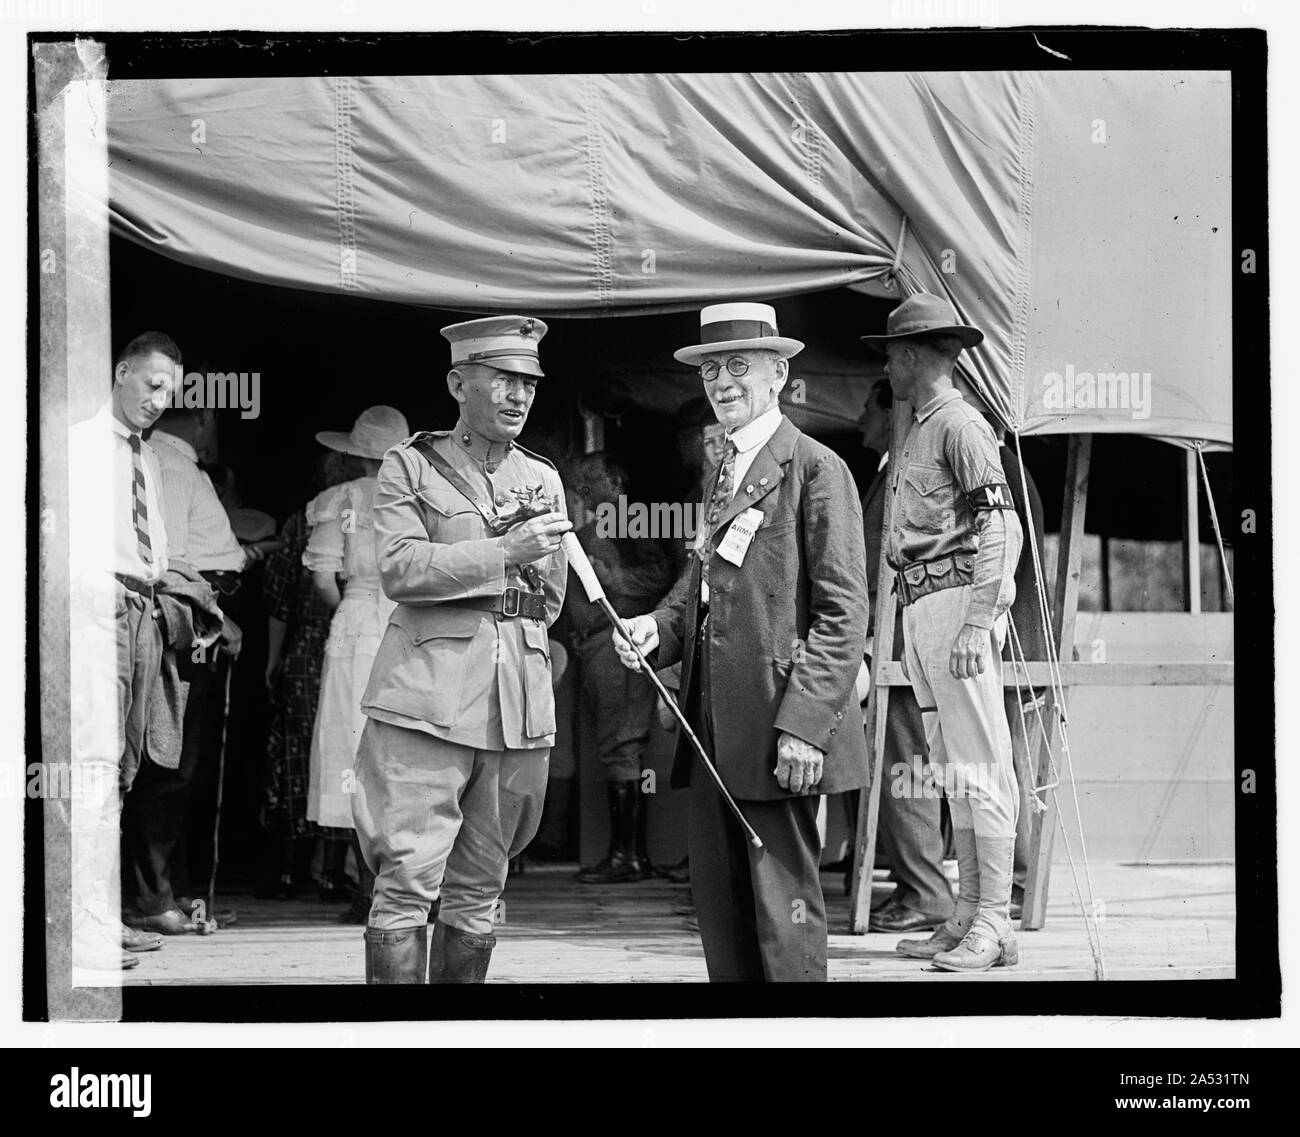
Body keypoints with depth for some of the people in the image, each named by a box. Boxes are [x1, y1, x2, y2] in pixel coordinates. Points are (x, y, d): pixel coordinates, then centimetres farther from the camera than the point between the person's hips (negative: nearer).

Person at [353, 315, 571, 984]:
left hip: (519, 702, 5)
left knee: (479, 891, 7)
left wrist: (537, 553, 7)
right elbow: (399, 570, -9)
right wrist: (504, 552, -14)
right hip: (428, 694, -4)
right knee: (408, 880, -11)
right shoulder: (410, 466, 6)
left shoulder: (542, 481, 19)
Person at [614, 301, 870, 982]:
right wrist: (660, 627, 4)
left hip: (778, 730, -8)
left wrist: (803, 724, -19)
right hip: (714, 730, 8)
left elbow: (842, 615, -12)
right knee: (718, 901, 9)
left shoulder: (815, 470, -7)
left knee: (784, 907, -5)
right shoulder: (723, 473, 20)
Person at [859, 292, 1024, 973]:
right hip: (921, 609, 10)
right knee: (952, 769, 11)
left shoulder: (960, 424, -8)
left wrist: (977, 622, -23)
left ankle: (994, 926, -10)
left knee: (979, 766, -10)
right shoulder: (919, 431, 22)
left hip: (958, 602, -10)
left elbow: (1001, 528, -16)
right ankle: (968, 916, 15)